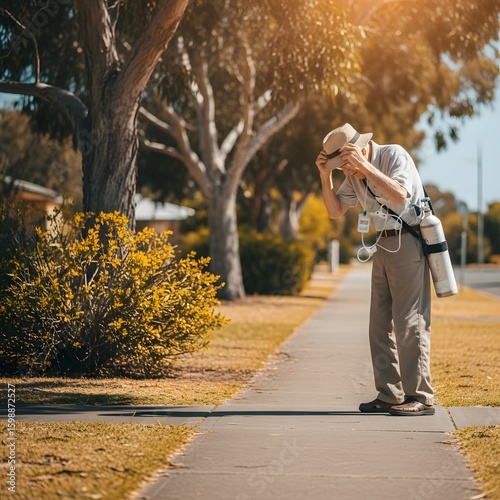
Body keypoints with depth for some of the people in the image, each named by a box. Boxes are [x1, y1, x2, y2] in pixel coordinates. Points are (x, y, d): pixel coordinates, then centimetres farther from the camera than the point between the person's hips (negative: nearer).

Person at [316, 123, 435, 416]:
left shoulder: (394, 155, -13)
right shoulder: (354, 175, 9)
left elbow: (400, 196, -28)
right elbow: (336, 211, 12)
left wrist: (365, 167, -29)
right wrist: (326, 176, 0)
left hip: (408, 241, -8)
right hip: (383, 245, 8)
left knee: (410, 321, -11)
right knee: (380, 324, 7)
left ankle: (420, 398, -9)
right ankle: (389, 396, 11)